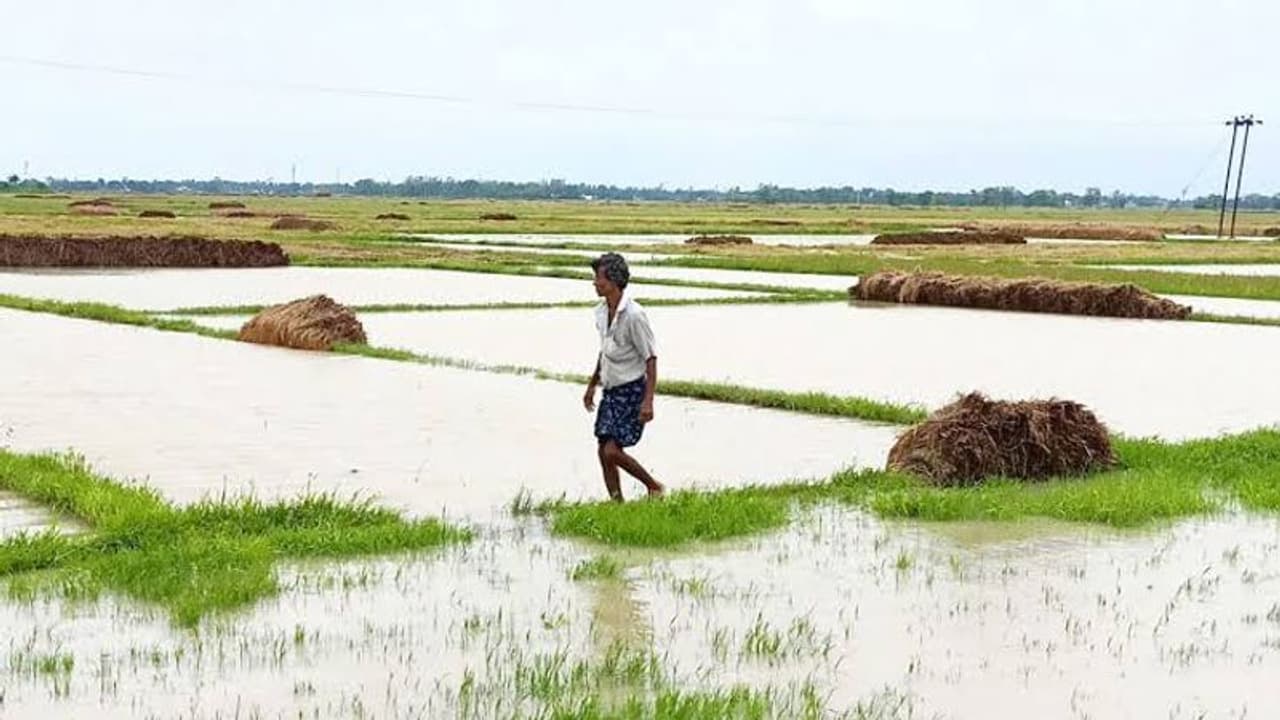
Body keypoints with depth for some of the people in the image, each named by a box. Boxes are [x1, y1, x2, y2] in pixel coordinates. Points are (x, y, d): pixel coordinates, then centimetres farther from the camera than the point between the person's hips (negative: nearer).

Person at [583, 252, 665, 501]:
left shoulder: (634, 315, -20)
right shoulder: (601, 311, 6)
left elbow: (651, 358, -17)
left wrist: (648, 401, -22)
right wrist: (592, 385, 24)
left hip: (632, 391, -8)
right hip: (611, 390, 8)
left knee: (612, 451, -13)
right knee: (603, 452, 6)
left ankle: (655, 488, 8)